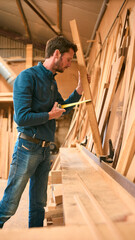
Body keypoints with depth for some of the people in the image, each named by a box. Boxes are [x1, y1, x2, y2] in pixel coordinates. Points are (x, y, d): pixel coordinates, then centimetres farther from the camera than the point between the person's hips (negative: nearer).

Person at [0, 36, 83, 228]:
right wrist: (50, 115, -8)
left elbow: (63, 108, 26)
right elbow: (22, 117, -20)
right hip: (28, 148, -8)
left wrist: (78, 91, 13)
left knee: (39, 204, 15)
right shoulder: (28, 76, -12)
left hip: (45, 149, 8)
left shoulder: (52, 82, 13)